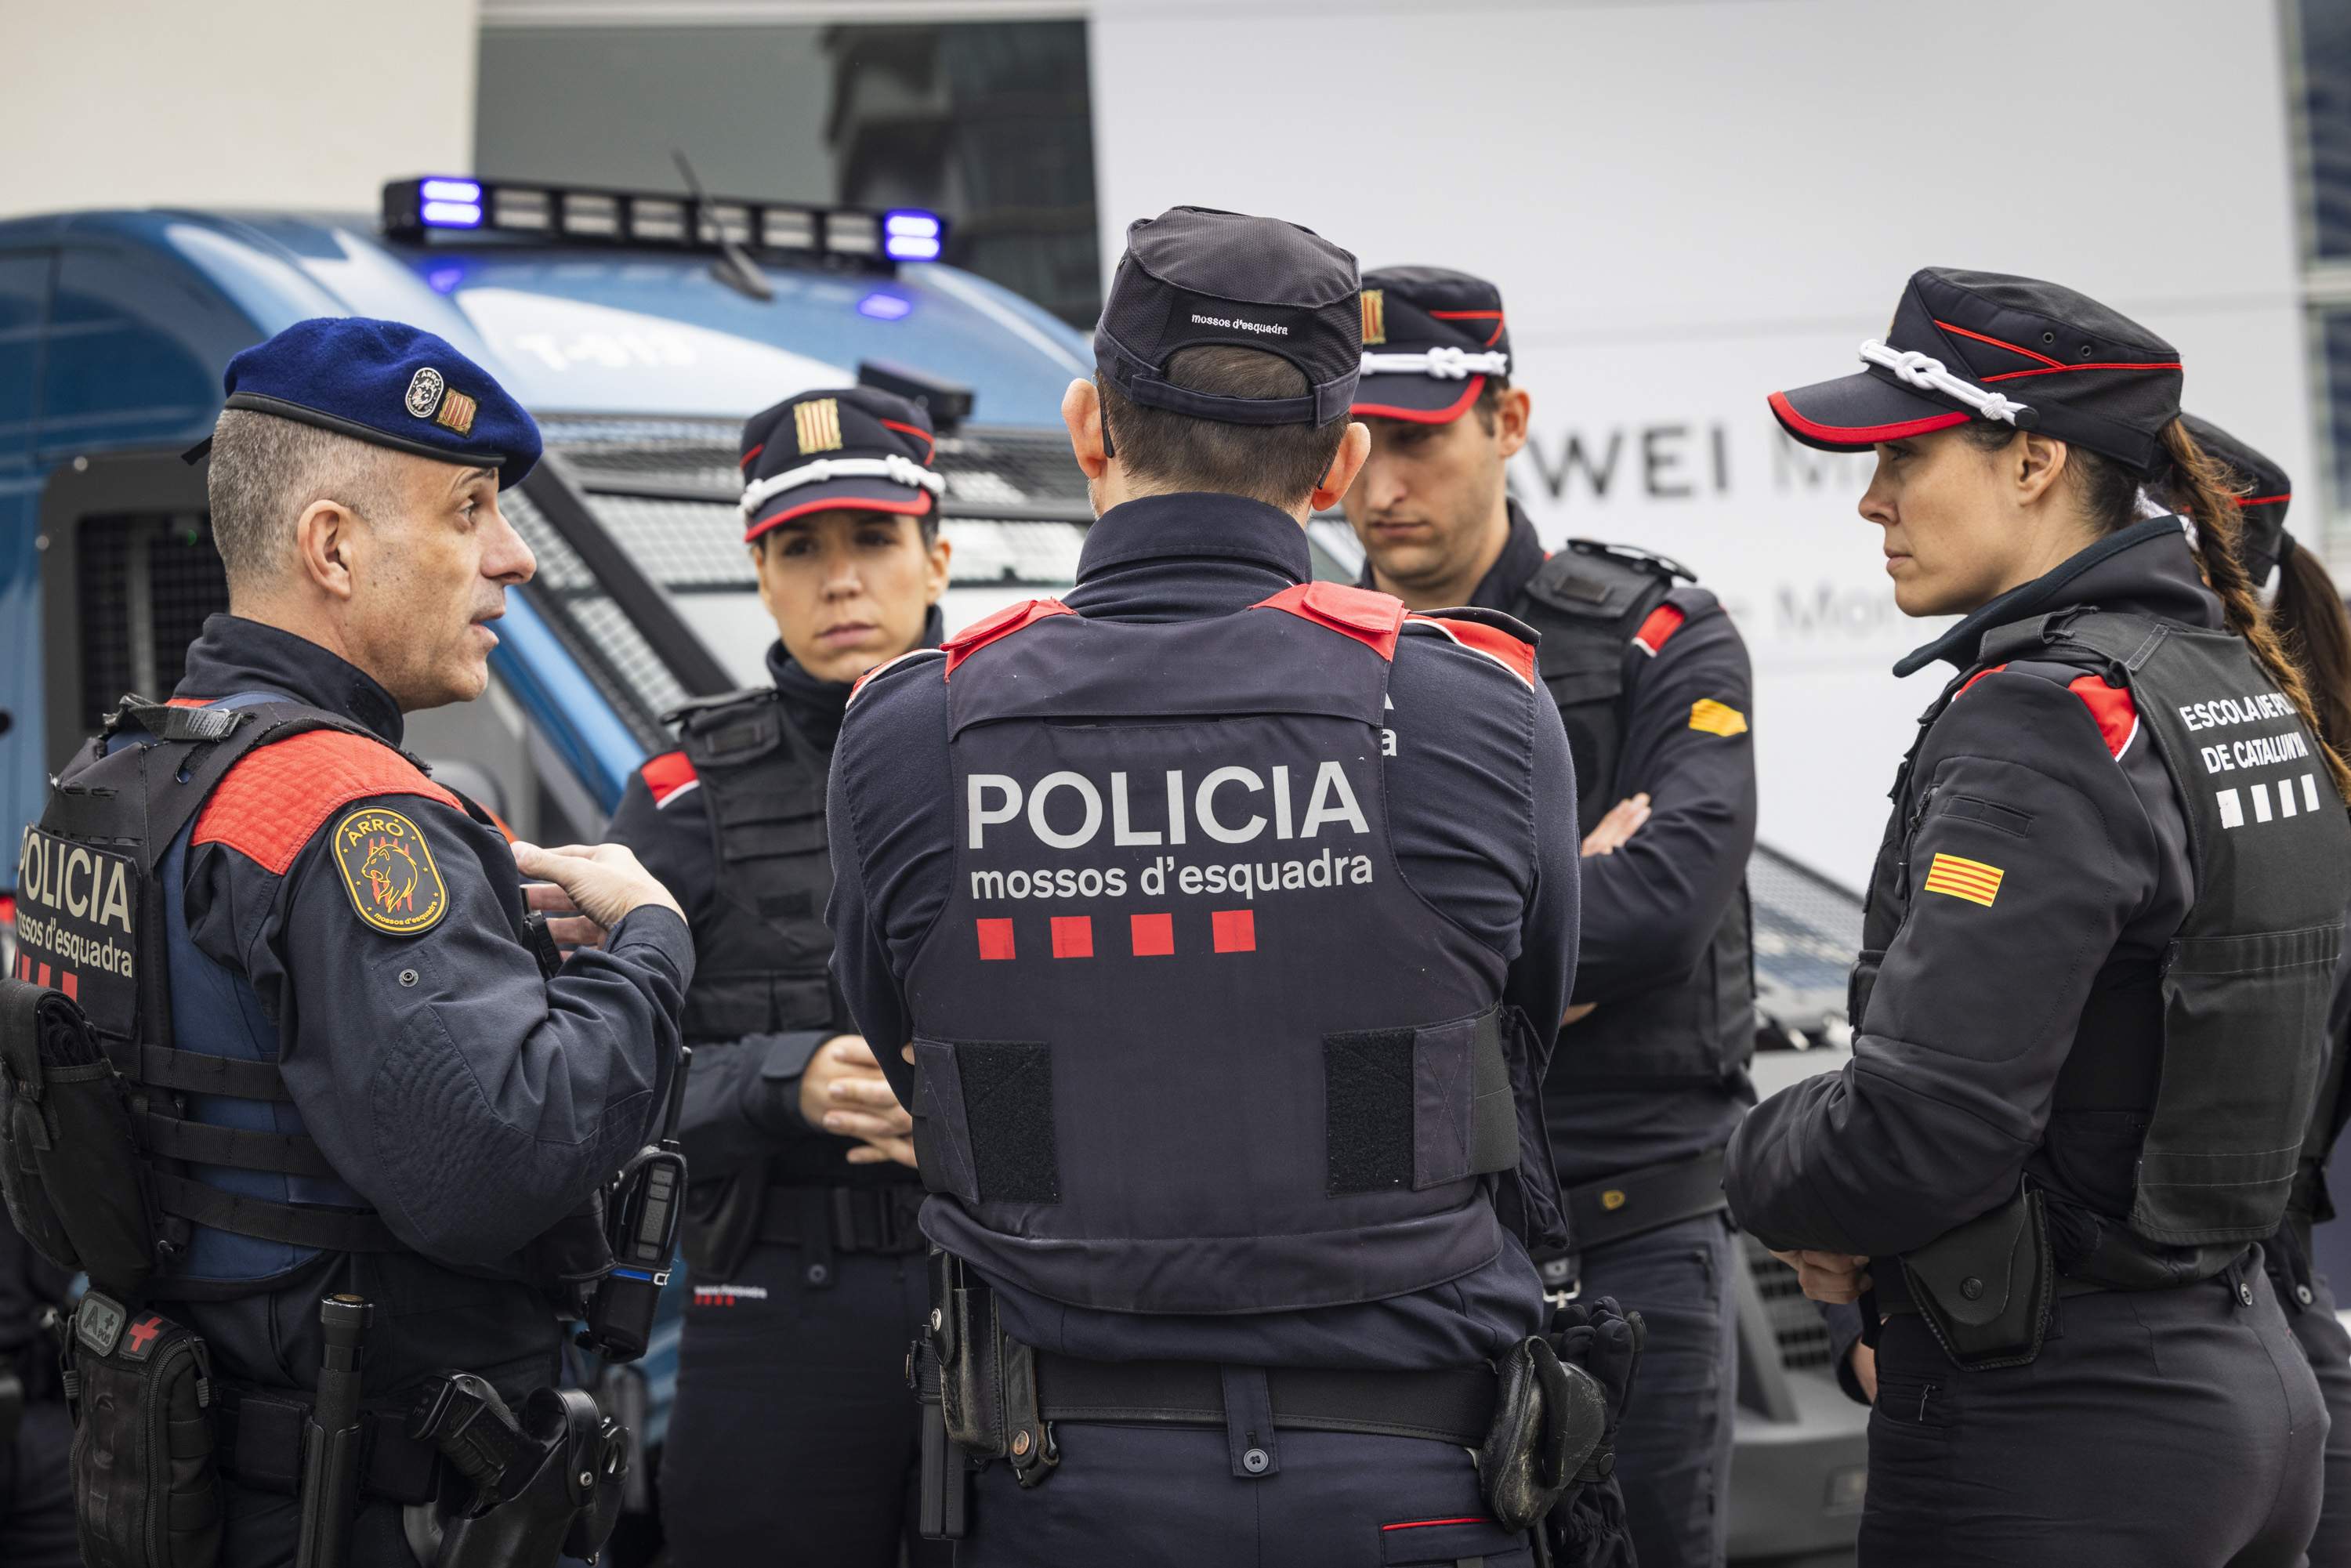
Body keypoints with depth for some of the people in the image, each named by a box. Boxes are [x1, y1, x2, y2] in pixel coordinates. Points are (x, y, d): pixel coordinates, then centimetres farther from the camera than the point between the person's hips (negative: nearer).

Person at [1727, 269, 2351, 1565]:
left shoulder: (2048, 715, -18)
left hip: (2054, 1431, -9)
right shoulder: (2238, 680, 11)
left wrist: (1769, 1172, -4)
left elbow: (1922, 1126, -26)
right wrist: (1858, 1225, 6)